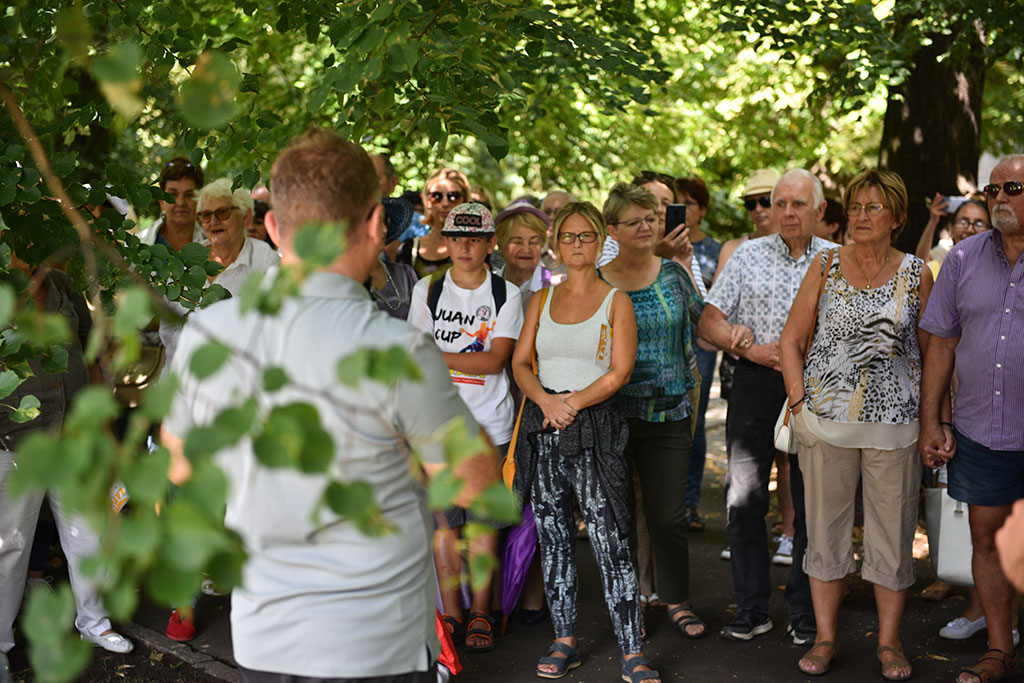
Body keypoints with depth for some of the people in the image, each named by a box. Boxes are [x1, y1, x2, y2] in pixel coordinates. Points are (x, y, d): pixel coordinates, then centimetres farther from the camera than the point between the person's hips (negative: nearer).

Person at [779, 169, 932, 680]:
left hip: (895, 423, 0)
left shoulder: (916, 274, 3)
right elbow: (791, 339, 6)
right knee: (826, 527, 7)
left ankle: (889, 642, 20)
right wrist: (799, 401, -3)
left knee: (893, 530, 5)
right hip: (826, 421, 1)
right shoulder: (826, 266, 3)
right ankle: (825, 638, 20)